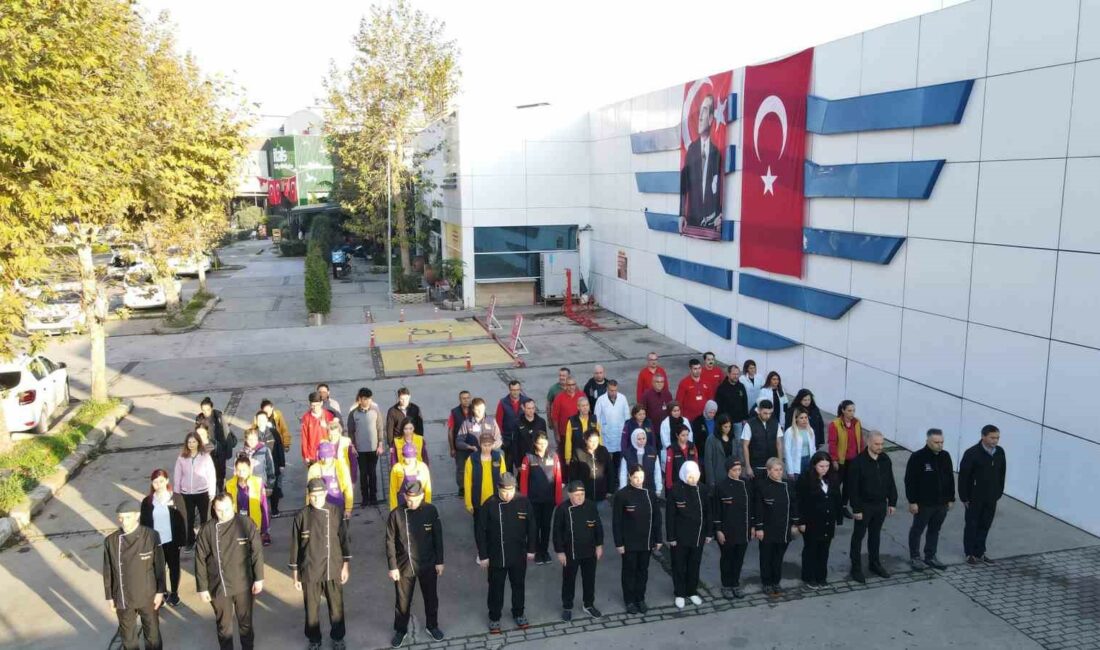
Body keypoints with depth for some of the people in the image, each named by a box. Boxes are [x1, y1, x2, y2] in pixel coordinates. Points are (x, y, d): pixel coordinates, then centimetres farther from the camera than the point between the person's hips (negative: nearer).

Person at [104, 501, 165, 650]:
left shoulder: (151, 536, -16)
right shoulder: (110, 541, -11)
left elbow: (159, 566, -8)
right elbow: (108, 572, 0)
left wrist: (160, 592, -6)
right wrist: (109, 597, 3)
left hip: (148, 596, -1)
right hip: (123, 598, 1)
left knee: (152, 633, 14)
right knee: (127, 635, 18)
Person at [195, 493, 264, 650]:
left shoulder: (246, 524, -12)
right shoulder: (207, 530, -11)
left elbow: (257, 552, -5)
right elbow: (200, 561, -4)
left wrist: (259, 578, -4)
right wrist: (202, 588, -2)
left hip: (243, 585, 0)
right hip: (218, 587, 0)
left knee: (245, 622, 17)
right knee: (223, 625, 17)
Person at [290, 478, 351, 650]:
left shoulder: (336, 512, -7)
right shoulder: (301, 516, -8)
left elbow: (344, 539, 1)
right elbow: (295, 546, -2)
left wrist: (346, 565, 1)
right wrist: (295, 574, 1)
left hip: (333, 569, 0)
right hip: (309, 572, 0)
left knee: (336, 607, 12)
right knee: (312, 608, 13)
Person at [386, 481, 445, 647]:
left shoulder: (431, 510, -11)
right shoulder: (396, 514, -14)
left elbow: (438, 537, -2)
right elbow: (390, 542, -7)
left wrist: (439, 561, 0)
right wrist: (392, 567, -7)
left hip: (428, 564, 1)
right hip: (404, 566, -1)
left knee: (431, 598, 18)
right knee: (402, 601, 14)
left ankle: (432, 625, 41)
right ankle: (400, 630, 37)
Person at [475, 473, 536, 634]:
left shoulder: (523, 502, -11)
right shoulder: (490, 505, -17)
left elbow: (531, 527, 0)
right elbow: (480, 532, -10)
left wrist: (531, 549, 3)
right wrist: (483, 555, -8)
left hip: (519, 555, 2)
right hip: (496, 556, -2)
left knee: (518, 585, 19)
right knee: (496, 588, 14)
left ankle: (518, 614, 40)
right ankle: (494, 618, 33)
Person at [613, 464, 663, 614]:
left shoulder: (650, 494, -1)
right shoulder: (621, 495, -13)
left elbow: (656, 517, 6)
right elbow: (616, 521, -10)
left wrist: (658, 539, 6)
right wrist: (619, 543, -11)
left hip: (646, 541, 4)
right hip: (629, 542, -3)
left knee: (643, 570, 15)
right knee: (629, 571, 10)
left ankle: (640, 598, 31)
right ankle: (630, 600, 25)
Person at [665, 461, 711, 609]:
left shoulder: (703, 489, -4)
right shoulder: (675, 491, -14)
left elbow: (708, 512, 5)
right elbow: (670, 516, -11)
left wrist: (709, 533, 6)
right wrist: (671, 537, -10)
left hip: (698, 536, 3)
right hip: (680, 537, -3)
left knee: (694, 565, 16)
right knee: (679, 566, 10)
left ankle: (692, 592, 33)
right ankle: (679, 594, 25)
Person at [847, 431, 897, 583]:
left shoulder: (885, 459, -1)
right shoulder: (858, 462, -19)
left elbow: (890, 482, 9)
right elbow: (853, 488, -17)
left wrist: (892, 502, 8)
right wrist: (856, 509, -16)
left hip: (881, 504, 5)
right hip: (864, 505, -5)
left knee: (875, 535, 19)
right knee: (858, 536, 6)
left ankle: (874, 563, 34)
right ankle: (856, 568, 16)